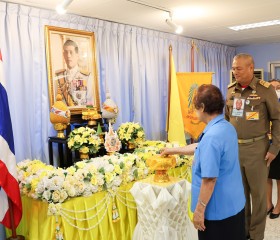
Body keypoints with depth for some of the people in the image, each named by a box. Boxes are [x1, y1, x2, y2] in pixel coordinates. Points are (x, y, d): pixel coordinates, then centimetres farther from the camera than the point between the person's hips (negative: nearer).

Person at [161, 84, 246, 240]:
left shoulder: (212, 136, -27)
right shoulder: (227, 127, 3)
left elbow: (209, 179, -27)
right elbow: (201, 148, 18)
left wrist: (199, 210, -17)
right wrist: (174, 150, 27)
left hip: (218, 209, -9)